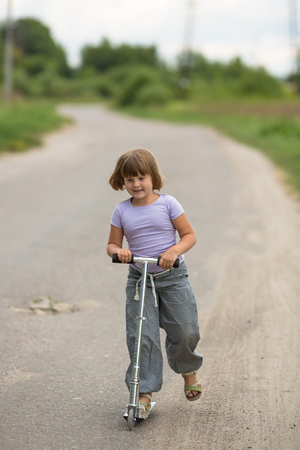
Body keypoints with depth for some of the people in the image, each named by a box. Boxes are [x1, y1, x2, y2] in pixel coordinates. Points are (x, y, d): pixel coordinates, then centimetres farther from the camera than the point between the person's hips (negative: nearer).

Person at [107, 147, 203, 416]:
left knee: (184, 332, 2)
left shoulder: (167, 204, -5)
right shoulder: (122, 211, 1)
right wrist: (118, 251, -15)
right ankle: (144, 394, -1)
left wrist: (174, 251, -22)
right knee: (140, 336, -8)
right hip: (139, 279, 1)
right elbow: (112, 244, 8)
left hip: (172, 276, -1)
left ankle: (189, 369, 34)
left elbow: (189, 235, -3)